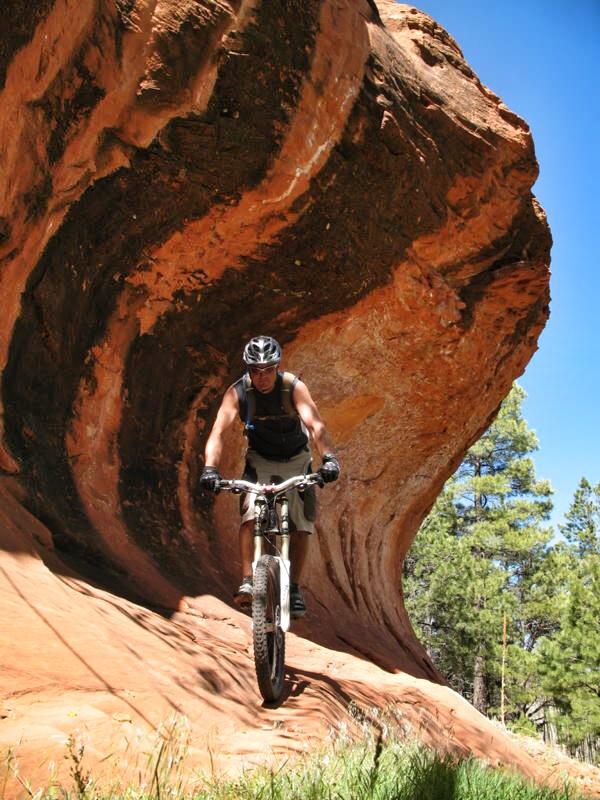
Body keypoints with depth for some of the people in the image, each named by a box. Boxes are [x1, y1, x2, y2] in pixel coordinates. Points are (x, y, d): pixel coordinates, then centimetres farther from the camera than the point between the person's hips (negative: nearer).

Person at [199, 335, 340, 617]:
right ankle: (247, 582, -22)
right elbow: (218, 431, -32)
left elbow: (316, 425, -39)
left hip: (296, 459, 0)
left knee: (301, 526, -5)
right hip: (260, 459, 0)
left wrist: (328, 457, -57)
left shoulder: (294, 387, -26)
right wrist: (210, 468, -49)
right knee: (249, 515, -23)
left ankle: (294, 587, 8)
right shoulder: (237, 392, -23)